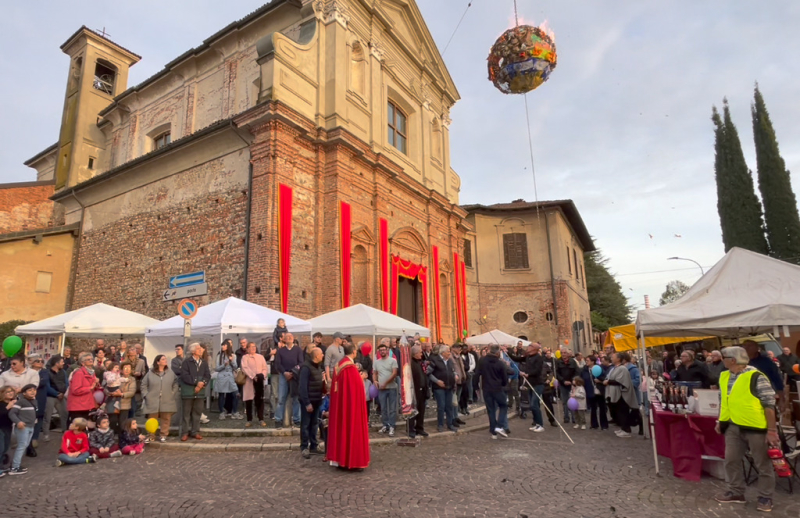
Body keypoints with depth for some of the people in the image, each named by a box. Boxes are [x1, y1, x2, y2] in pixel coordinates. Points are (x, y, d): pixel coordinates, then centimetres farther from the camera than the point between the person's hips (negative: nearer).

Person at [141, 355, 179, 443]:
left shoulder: (170, 372, 1)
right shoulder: (150, 373, -2)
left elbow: (175, 384, 7)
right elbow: (144, 385, 7)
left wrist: (173, 394, 0)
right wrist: (146, 395, 0)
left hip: (167, 402, 1)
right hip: (152, 402, -1)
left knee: (166, 419, 5)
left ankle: (163, 435, 17)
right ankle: (151, 436, 19)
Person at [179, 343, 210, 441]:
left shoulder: (204, 363, 12)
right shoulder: (186, 361, -5)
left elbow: (208, 376, 5)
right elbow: (184, 375, -15)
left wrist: (202, 383, -14)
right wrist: (196, 382, -19)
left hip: (200, 391, 5)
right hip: (188, 391, -4)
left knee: (197, 412, 9)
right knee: (186, 412, 3)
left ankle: (195, 431, 18)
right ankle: (185, 432, 11)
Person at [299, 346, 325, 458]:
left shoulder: (318, 366, 10)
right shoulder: (306, 367, -17)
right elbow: (303, 386, -20)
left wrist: (323, 380, -3)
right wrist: (307, 403, -20)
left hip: (317, 400, 8)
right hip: (308, 401, -8)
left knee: (314, 424, 15)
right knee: (305, 424, 3)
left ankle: (313, 446, 25)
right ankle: (304, 447, 13)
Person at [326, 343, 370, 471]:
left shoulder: (339, 366, 6)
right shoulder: (351, 367, -19)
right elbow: (358, 386, -20)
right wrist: (361, 378, -3)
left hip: (339, 404, 8)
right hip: (352, 403, -8)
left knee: (340, 428, 13)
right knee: (352, 429, 1)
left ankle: (339, 459, 20)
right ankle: (353, 461, 7)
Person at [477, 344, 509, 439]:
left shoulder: (482, 361, -4)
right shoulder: (500, 363, -10)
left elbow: (478, 373, -3)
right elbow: (505, 379, -3)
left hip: (486, 389, 3)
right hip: (498, 389, -3)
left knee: (491, 410, 10)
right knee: (503, 406, 15)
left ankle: (493, 432, 11)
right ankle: (499, 426, -1)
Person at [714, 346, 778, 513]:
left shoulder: (756, 377, -17)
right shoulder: (724, 376, 5)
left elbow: (769, 403, -16)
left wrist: (772, 429, -17)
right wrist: (720, 421, 18)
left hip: (755, 427, -7)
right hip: (733, 426, 7)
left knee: (763, 464, 9)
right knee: (731, 460, 12)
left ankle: (765, 498, 22)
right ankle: (735, 492, 25)